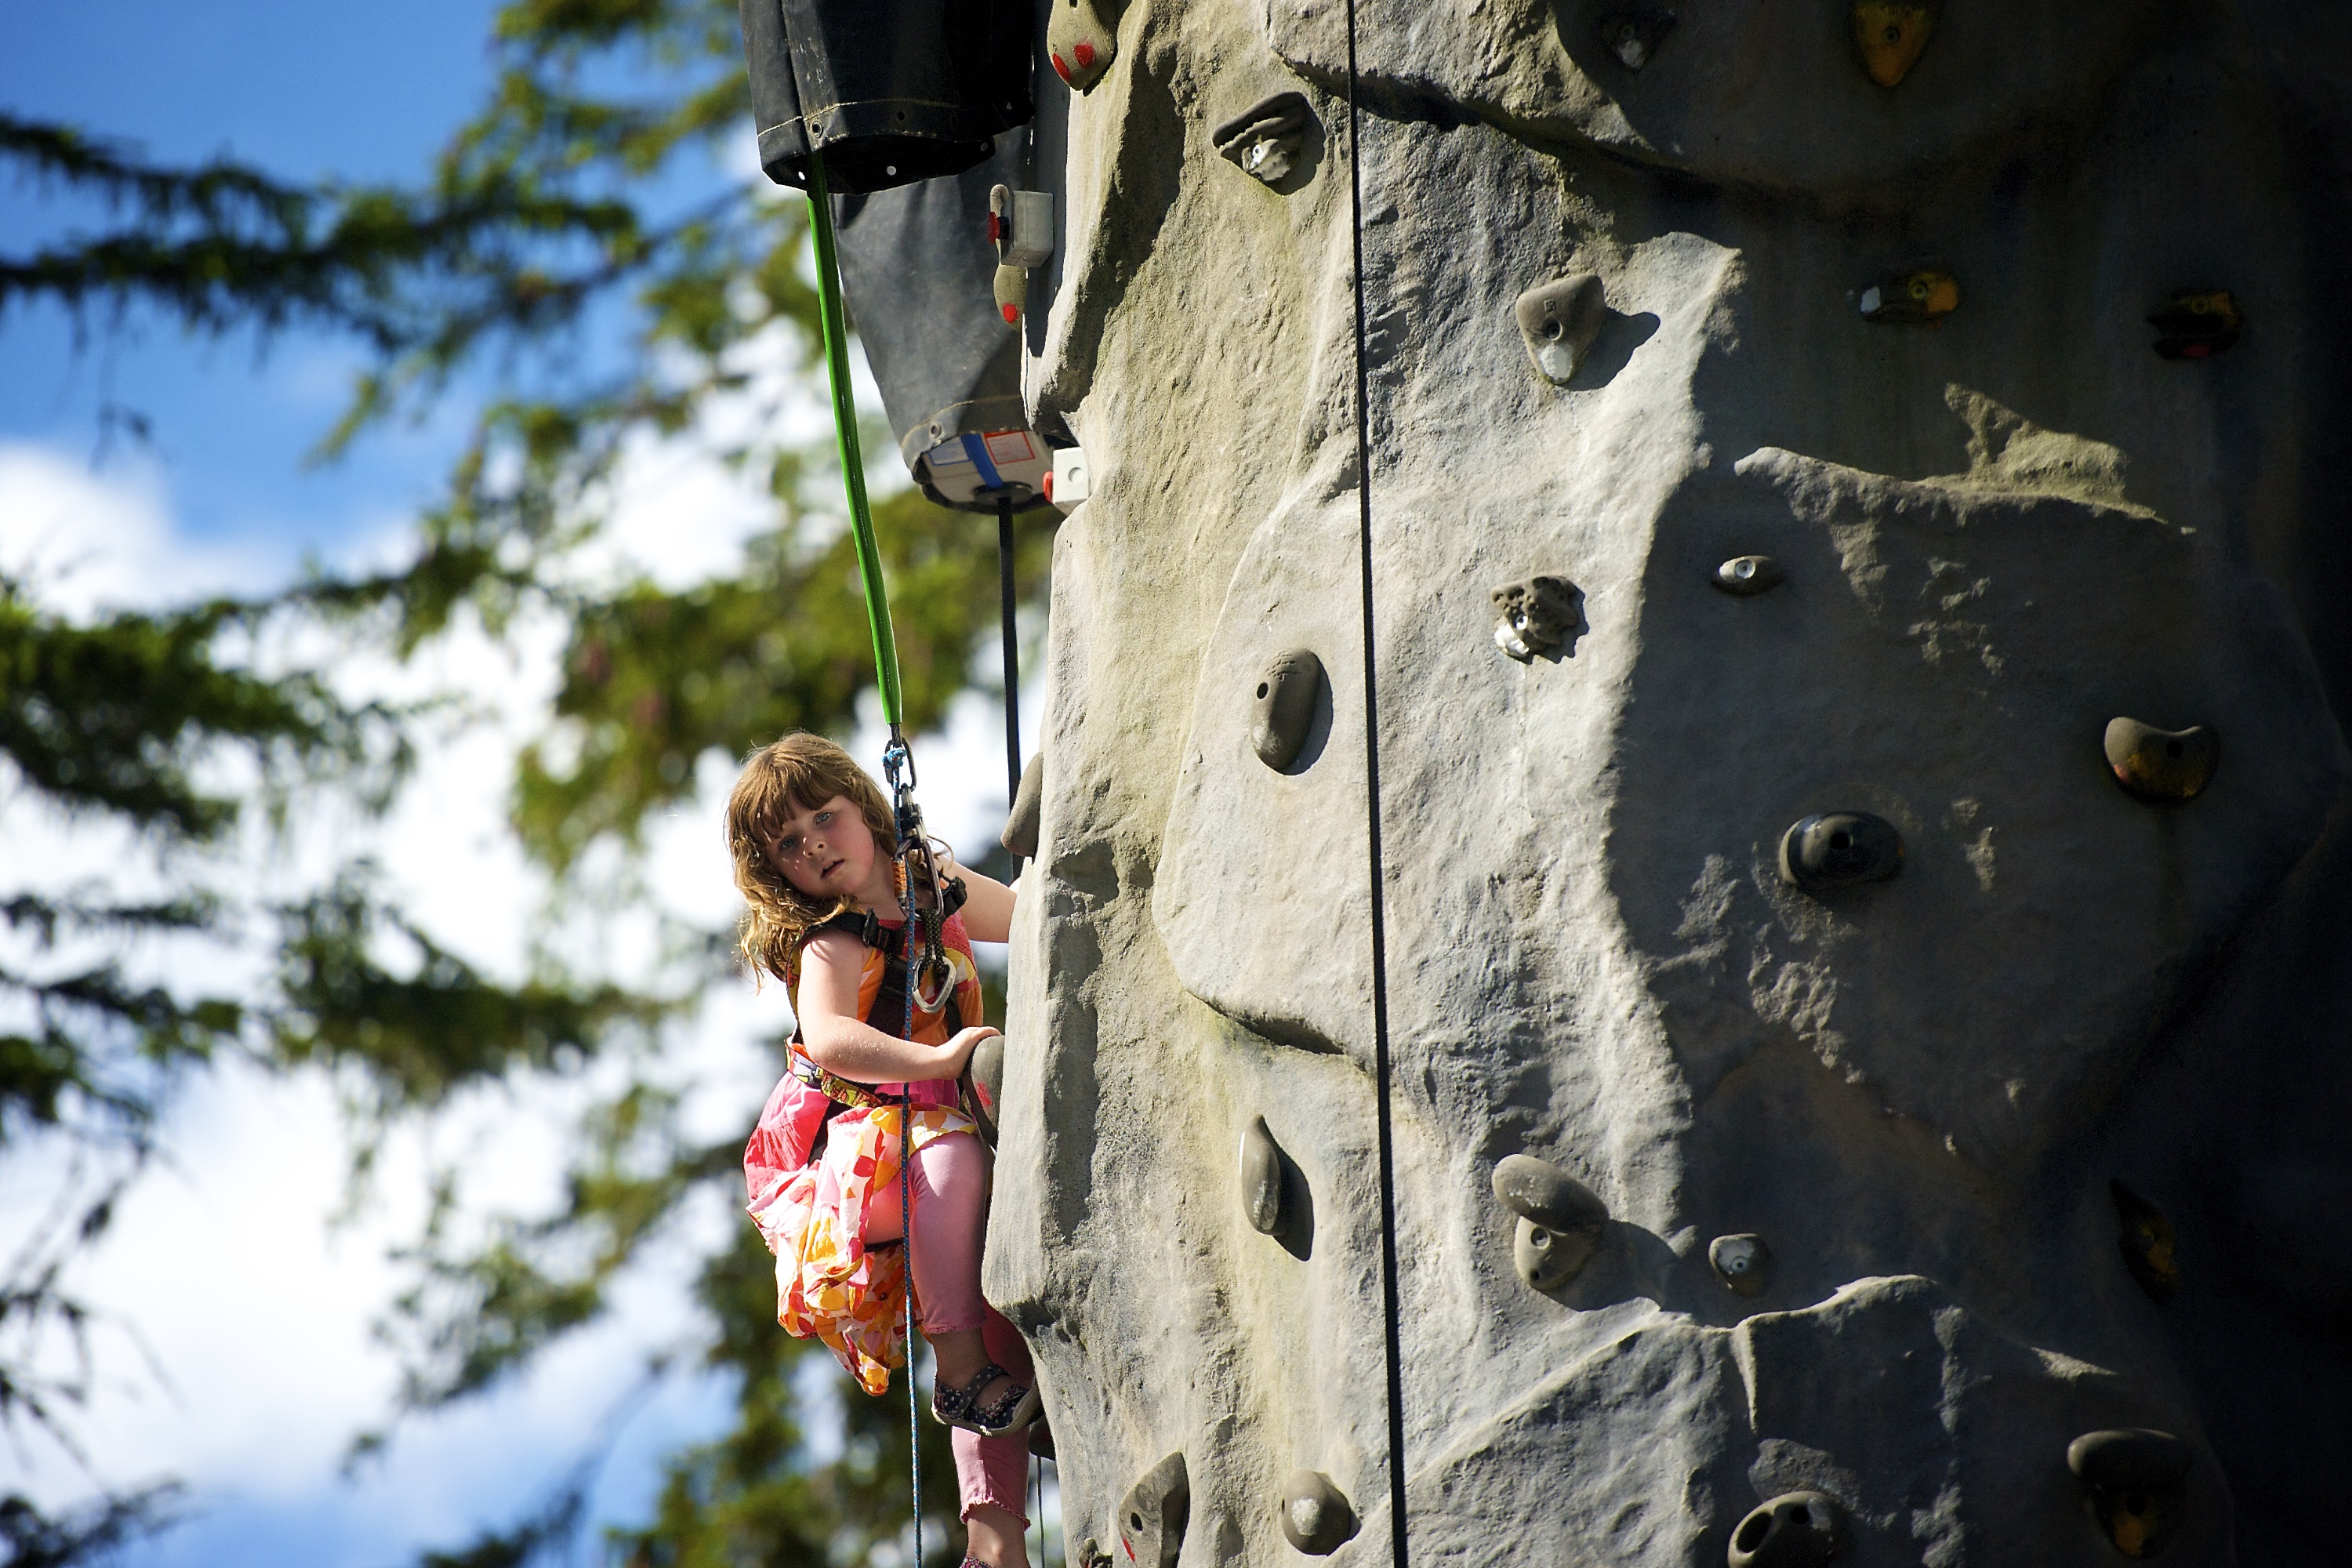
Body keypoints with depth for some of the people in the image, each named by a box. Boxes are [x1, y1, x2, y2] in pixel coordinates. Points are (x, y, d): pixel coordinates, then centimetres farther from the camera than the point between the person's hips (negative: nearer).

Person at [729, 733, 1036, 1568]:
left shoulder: (938, 888, 10)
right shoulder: (828, 945, -11)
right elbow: (830, 1040, -32)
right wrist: (937, 1060, -41)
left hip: (950, 1124, 6)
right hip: (862, 1141, -6)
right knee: (950, 1155, -40)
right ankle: (958, 1368, -35)